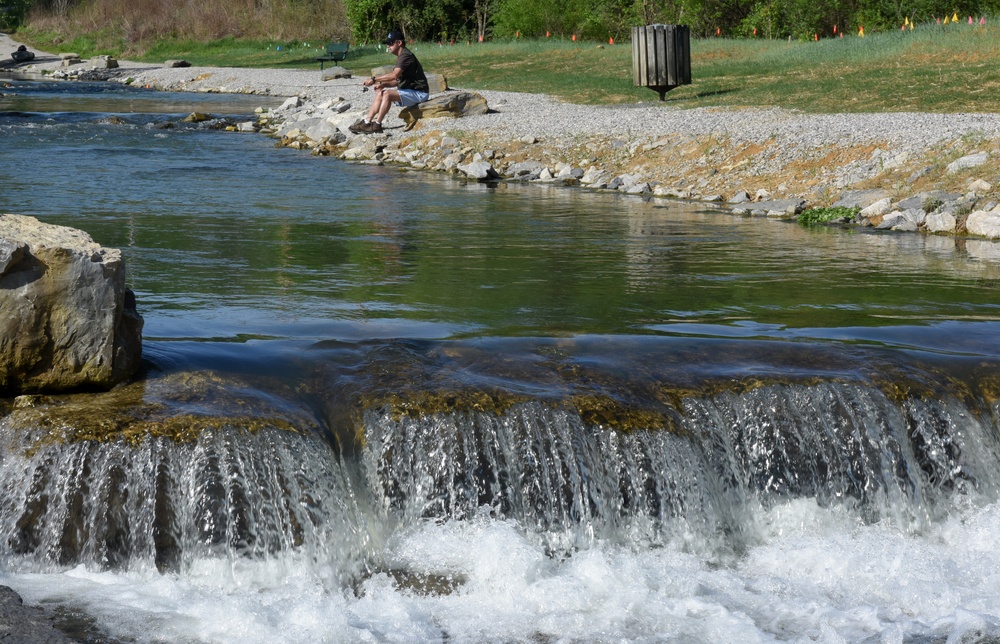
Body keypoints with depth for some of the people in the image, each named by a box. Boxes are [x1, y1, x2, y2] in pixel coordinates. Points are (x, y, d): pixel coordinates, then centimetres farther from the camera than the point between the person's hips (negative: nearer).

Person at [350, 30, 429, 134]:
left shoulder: (405, 56, -16)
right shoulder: (401, 56, 17)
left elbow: (394, 75, -29)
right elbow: (398, 80, 17)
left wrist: (374, 79, -25)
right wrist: (383, 84, 1)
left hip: (418, 93, -10)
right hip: (408, 90, 10)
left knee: (387, 94, -25)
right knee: (380, 93, 5)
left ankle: (377, 125, -21)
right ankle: (367, 122, -2)